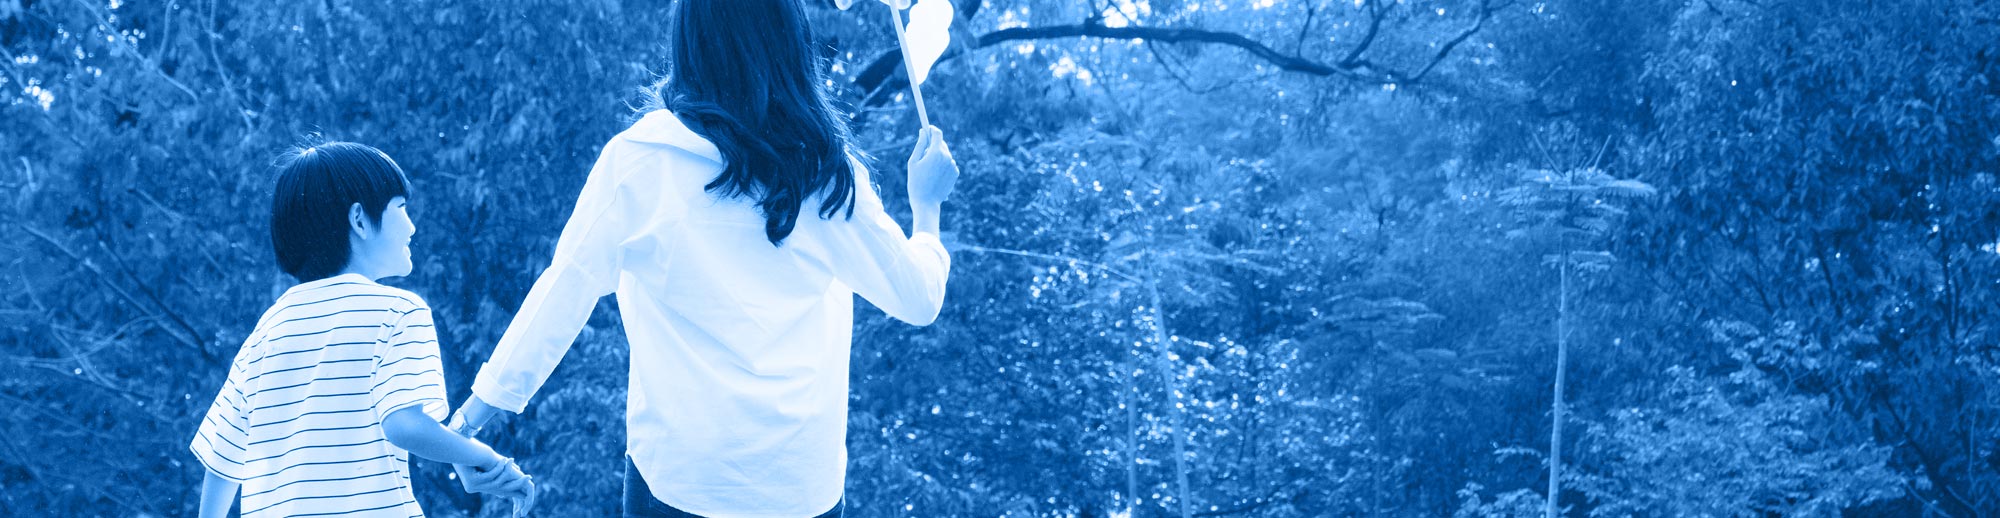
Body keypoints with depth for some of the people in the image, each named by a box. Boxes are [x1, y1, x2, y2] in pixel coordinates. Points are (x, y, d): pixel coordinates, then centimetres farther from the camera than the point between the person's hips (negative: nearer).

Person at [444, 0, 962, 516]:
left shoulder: (638, 162, -7)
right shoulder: (828, 173, -1)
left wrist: (469, 416, 3)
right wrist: (925, 205, 24)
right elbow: (919, 298, 6)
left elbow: (564, 292, -6)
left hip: (677, 474, -1)